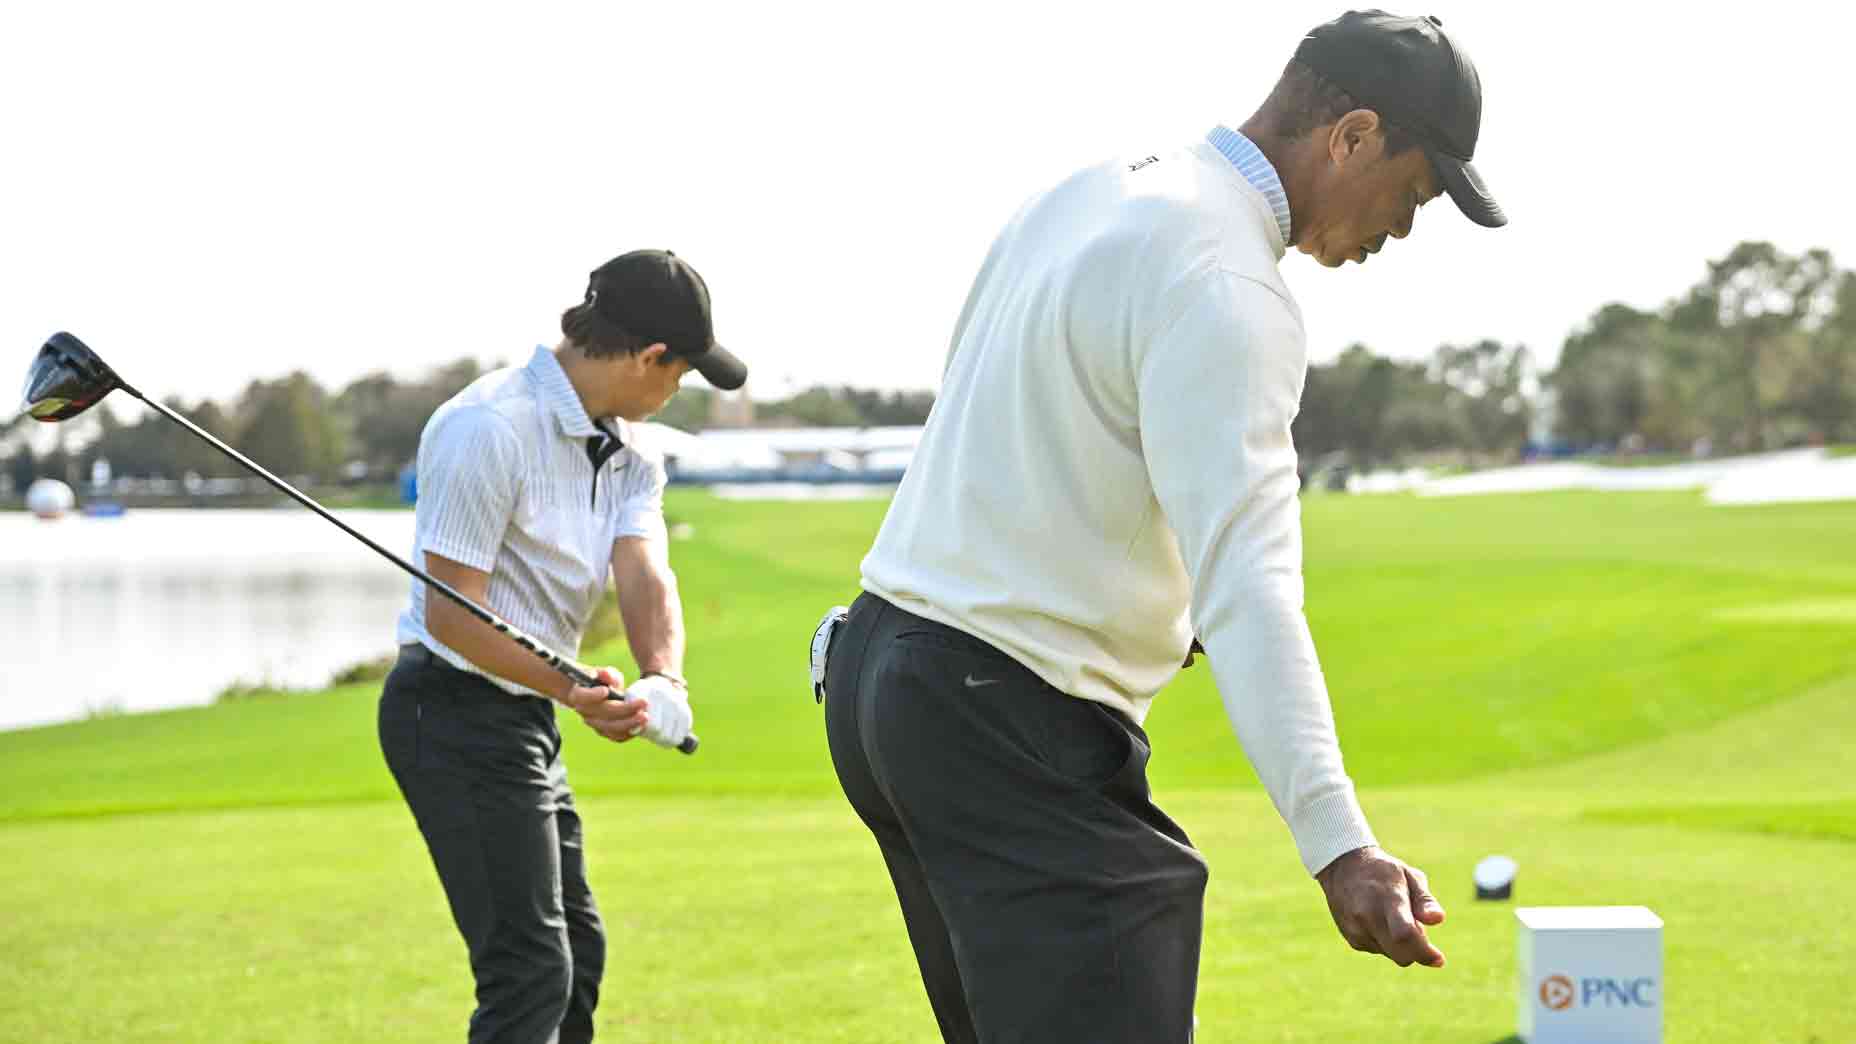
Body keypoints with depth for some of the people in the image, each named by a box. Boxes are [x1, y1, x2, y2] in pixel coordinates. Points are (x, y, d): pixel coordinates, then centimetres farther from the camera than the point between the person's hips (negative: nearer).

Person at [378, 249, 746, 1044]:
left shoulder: (627, 453, 8)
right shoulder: (492, 428, -21)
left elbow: (644, 574, -9)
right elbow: (452, 615, -22)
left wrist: (662, 680, -30)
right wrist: (572, 692, -34)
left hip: (525, 715, 10)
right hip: (457, 715, -10)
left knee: (577, 954, 18)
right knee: (530, 972, -15)